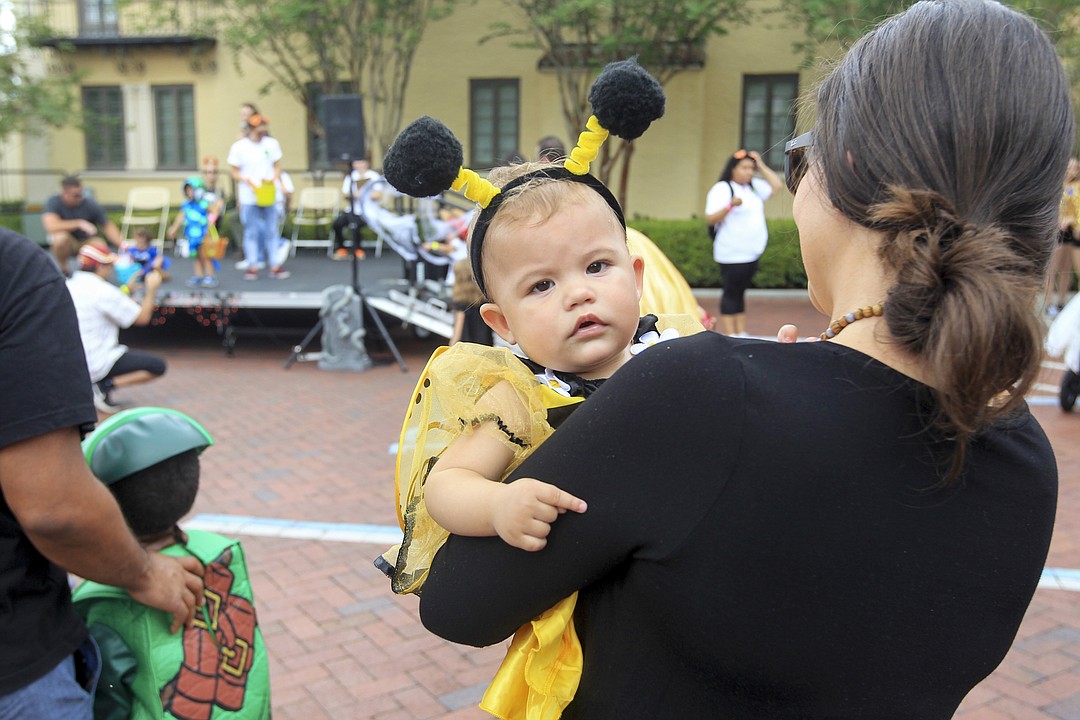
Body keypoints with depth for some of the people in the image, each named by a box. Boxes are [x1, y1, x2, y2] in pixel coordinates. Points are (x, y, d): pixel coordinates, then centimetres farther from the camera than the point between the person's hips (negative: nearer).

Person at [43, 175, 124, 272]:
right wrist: (79, 223, -37)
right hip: (67, 243, -1)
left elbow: (108, 226, -12)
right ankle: (63, 270, -9)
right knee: (60, 236, -36)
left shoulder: (90, 205, -16)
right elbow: (51, 226, -34)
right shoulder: (53, 202, -19)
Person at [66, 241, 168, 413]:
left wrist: (129, 289, 24)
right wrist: (151, 289, 2)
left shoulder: (68, 286, 8)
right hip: (96, 365, -8)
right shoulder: (103, 290, -15)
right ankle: (106, 386, -13)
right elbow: (143, 318, -10)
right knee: (158, 365, -5)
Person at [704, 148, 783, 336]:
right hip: (732, 254, -8)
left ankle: (741, 333, 15)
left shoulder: (754, 186, 15)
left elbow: (776, 185, 21)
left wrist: (761, 166, 13)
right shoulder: (722, 189, -8)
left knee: (740, 292, 11)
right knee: (731, 292, -5)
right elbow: (710, 219, -15)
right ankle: (729, 335, -2)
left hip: (752, 251, 8)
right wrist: (730, 205, -29)